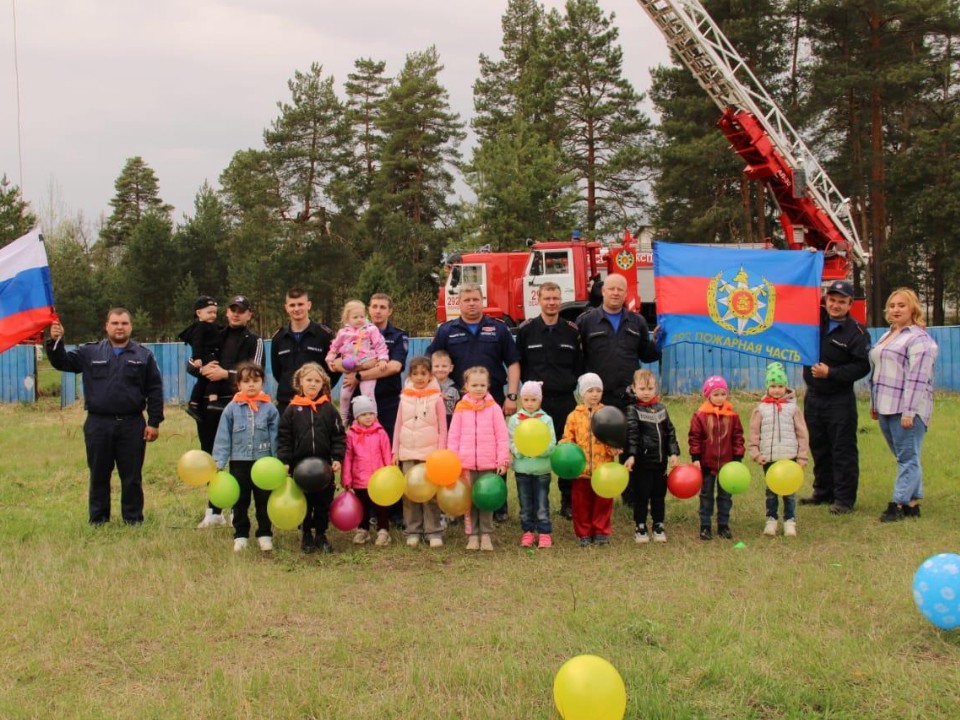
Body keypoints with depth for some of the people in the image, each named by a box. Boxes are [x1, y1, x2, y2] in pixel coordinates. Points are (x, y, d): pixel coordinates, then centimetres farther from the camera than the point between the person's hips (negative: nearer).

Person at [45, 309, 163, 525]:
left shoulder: (144, 355, 4)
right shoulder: (90, 352, 7)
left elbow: (154, 391, 3)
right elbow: (62, 362, 3)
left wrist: (154, 422, -3)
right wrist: (55, 342, -17)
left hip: (132, 425, -1)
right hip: (98, 424, 1)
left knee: (132, 476, 5)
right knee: (99, 475, 9)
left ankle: (134, 518, 15)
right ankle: (98, 519, 20)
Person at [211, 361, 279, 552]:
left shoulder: (269, 408, -2)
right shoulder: (232, 408, -1)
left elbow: (275, 438, 0)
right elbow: (223, 437, 0)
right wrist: (219, 462, -7)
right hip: (239, 463, 0)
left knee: (264, 500, 8)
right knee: (240, 501, 10)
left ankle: (265, 534, 19)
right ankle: (240, 535, 20)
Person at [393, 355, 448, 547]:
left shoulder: (436, 398, -1)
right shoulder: (405, 397, 7)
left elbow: (443, 428, 0)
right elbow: (398, 426, 10)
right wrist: (395, 451, 7)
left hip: (430, 453, -3)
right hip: (408, 453, 3)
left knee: (431, 493, -2)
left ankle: (434, 532, 3)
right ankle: (412, 531, 11)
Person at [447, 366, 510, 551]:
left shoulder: (493, 408, 0)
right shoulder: (461, 408, 3)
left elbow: (502, 436, 1)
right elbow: (453, 436, 5)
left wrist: (503, 460, -4)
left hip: (488, 463, -1)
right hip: (466, 463, 1)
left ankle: (486, 535, 13)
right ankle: (472, 535, 13)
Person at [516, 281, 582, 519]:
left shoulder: (571, 331, 7)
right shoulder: (526, 330, 4)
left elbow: (579, 365, 12)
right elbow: (518, 363, 7)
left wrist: (573, 386, 2)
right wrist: (530, 383, -4)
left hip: (566, 399, 1)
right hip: (536, 399, -1)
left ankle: (568, 501, 12)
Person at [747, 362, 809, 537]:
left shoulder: (792, 407, 1)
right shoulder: (761, 408, 1)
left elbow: (802, 434, 2)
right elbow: (754, 433, 3)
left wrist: (802, 457, 0)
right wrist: (755, 454, -5)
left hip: (789, 457, -1)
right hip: (768, 457, 1)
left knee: (789, 490, 5)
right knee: (771, 490, 10)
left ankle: (790, 520, 15)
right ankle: (771, 519, 20)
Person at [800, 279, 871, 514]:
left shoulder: (856, 332, -11)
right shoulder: (815, 319, 5)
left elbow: (862, 367, -15)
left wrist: (831, 373, -20)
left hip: (840, 401, -6)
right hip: (813, 398, 6)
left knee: (843, 450, -2)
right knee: (819, 448, 15)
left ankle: (844, 498, 3)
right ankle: (823, 492, 27)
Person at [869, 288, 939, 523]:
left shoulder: (918, 338, -9)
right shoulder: (886, 336, 20)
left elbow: (917, 378, -16)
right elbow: (876, 372, 25)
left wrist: (909, 411, -21)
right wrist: (874, 403, 22)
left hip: (906, 409, -9)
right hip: (886, 407, 9)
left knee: (907, 457, -5)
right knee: (904, 457, 12)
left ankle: (899, 504, -6)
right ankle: (913, 502, 16)